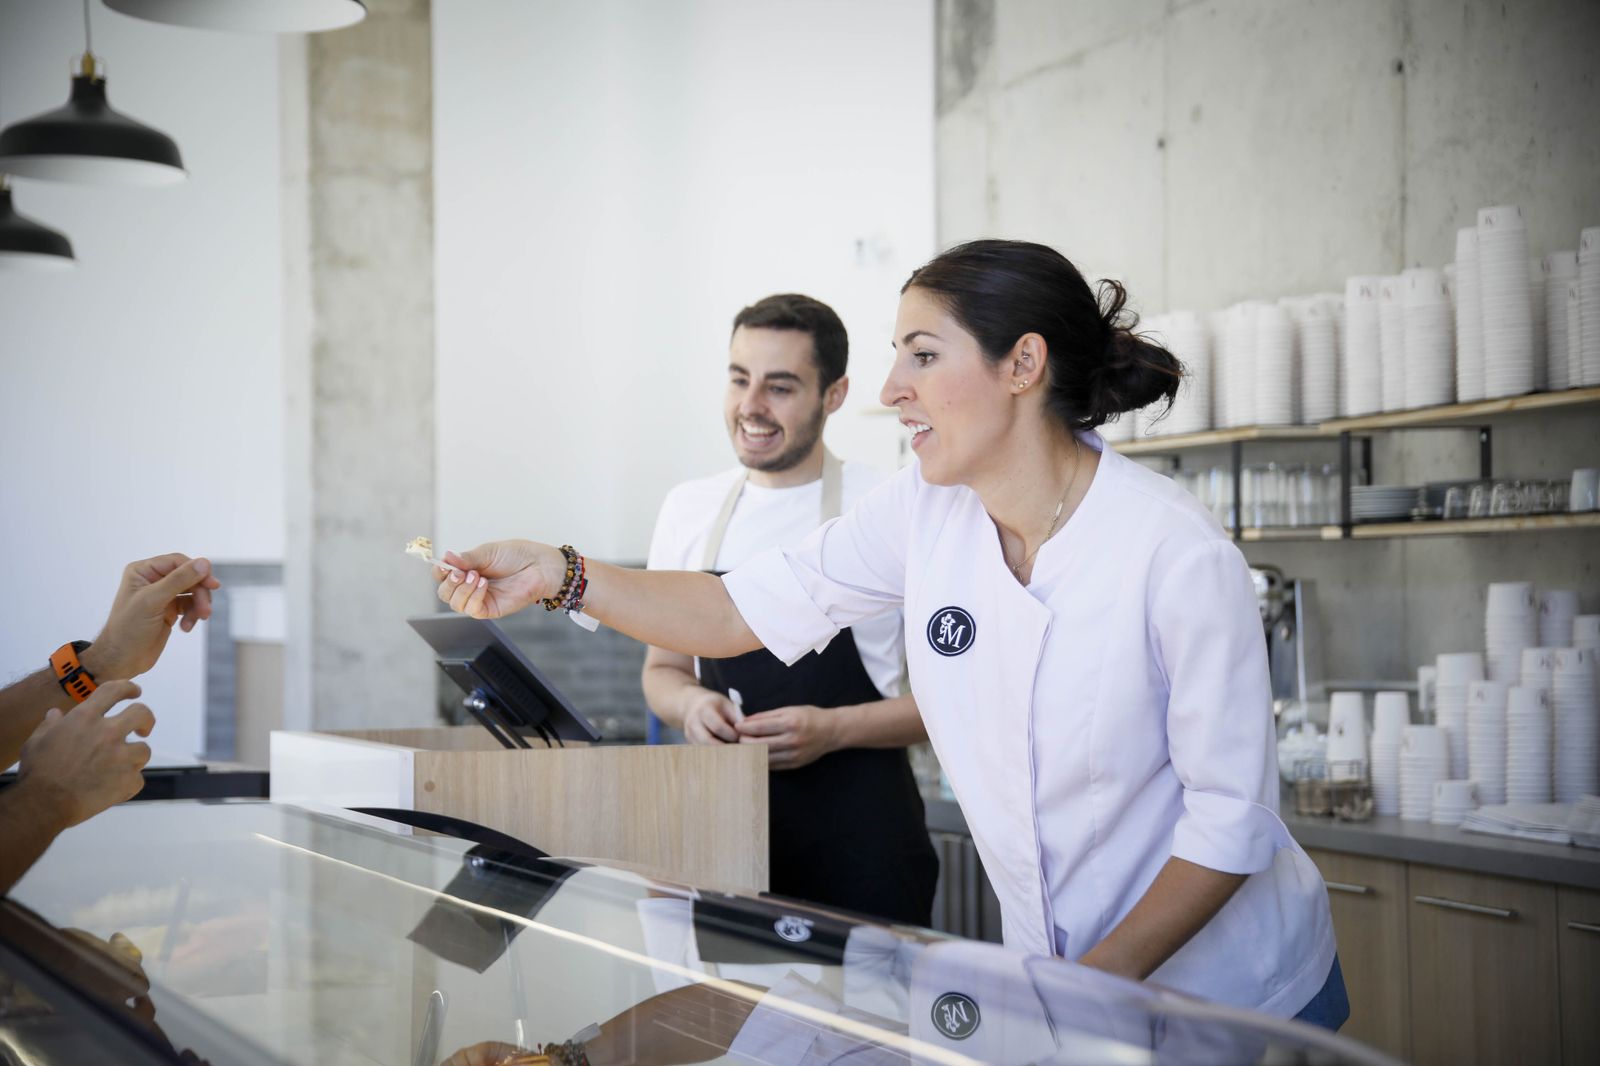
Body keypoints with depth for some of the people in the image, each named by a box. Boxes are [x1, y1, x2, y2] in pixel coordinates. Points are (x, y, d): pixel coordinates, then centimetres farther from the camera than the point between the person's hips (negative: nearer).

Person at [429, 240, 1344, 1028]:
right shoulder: (926, 511, -6)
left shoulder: (1181, 558, -24)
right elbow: (744, 610, 1)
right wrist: (560, 576, -10)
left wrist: (1100, 981, -22)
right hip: (1053, 975, 5)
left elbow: (1230, 818, -19)